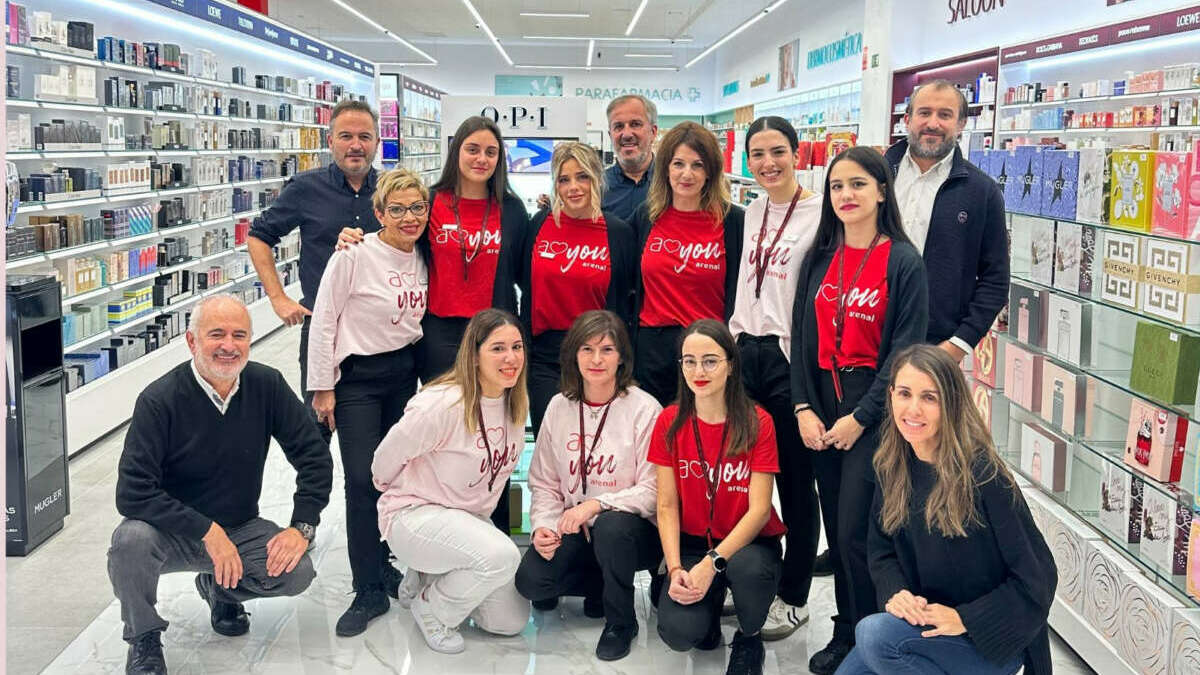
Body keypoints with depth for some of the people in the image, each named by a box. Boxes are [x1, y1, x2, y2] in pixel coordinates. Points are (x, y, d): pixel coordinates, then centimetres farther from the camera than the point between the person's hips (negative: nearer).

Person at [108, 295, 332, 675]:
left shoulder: (267, 386, -9)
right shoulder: (160, 400, -19)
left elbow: (314, 456, -3)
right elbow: (132, 494, -24)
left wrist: (302, 527, -14)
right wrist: (207, 531, -29)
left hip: (240, 529, 3)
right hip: (173, 533, -3)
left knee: (297, 571, -21)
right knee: (132, 539, -34)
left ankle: (222, 588, 15)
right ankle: (144, 637, -3)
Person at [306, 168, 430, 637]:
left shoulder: (422, 256, 3)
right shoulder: (354, 256, -15)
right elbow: (323, 322, -11)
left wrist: (419, 358, 15)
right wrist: (323, 387, -10)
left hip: (405, 373, 6)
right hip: (357, 377, -6)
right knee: (362, 480, -9)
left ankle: (382, 558, 31)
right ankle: (369, 591, 1)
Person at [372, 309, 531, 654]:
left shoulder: (517, 402, -4)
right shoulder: (442, 405, -27)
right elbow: (387, 458, -13)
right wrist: (392, 491, 6)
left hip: (471, 517, 7)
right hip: (414, 513, -7)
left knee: (512, 622, 3)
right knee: (502, 556, -34)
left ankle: (425, 579, 23)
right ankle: (430, 606, -4)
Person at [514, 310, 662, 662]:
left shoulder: (644, 409, -12)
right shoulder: (559, 407, 3)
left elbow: (653, 490, -16)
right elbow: (544, 483, 8)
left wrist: (596, 504, -27)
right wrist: (543, 526, -10)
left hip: (632, 529, -4)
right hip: (575, 528, 4)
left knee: (612, 526, -38)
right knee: (531, 580, -21)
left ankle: (621, 622, -9)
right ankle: (603, 584, 12)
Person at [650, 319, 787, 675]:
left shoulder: (757, 422, -10)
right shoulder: (670, 422, -3)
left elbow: (759, 510, -14)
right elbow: (667, 506, -3)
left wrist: (713, 562, -26)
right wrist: (675, 569, -19)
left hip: (749, 543, -1)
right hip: (692, 543, 1)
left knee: (745, 566, -38)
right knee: (678, 633, -25)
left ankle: (749, 640, -3)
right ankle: (709, 605, 14)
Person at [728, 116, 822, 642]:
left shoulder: (819, 213, -8)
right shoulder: (752, 213, 13)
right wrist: (732, 344, 16)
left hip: (791, 358, -7)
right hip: (745, 352, 7)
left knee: (795, 481, 3)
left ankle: (794, 598, 17)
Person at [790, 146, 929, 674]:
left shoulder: (903, 262, -6)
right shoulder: (818, 260, 9)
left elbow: (905, 350, -10)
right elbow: (801, 337, 8)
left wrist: (860, 417, -13)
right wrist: (803, 408, -2)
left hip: (874, 408, -5)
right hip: (822, 404, 5)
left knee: (856, 532, -5)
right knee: (836, 528, 11)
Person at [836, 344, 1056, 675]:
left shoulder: (982, 474, -21)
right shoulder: (893, 467, -3)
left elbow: (1037, 578, -17)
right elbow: (882, 549, 8)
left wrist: (963, 618, -21)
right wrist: (896, 592, -12)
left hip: (993, 642, -6)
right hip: (922, 620, 7)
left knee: (872, 633, -27)